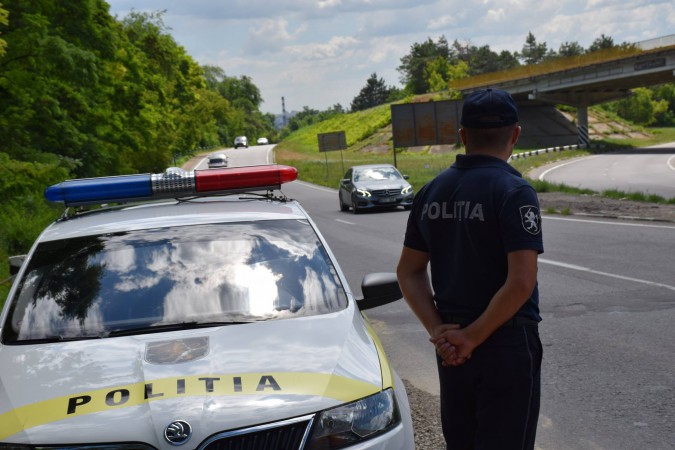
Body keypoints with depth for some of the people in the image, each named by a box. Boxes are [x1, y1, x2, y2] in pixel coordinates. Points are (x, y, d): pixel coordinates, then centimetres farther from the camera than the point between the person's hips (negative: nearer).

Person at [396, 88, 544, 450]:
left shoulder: (431, 192, 4)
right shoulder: (514, 192, -15)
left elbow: (409, 272, 7)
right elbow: (520, 282, -23)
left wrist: (437, 330, -1)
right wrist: (473, 337, -15)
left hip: (451, 346, 6)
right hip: (506, 344, -6)